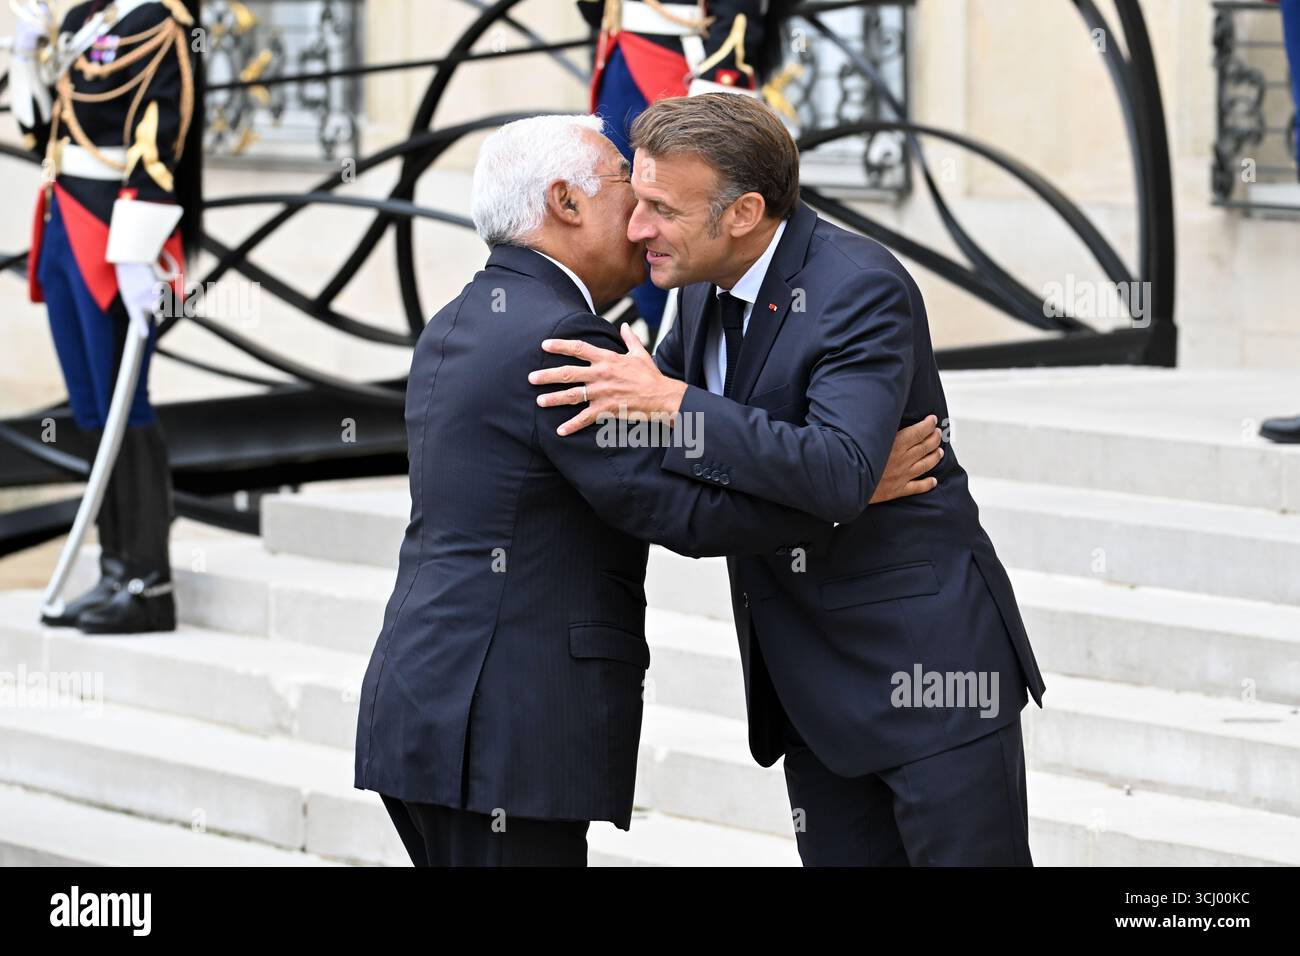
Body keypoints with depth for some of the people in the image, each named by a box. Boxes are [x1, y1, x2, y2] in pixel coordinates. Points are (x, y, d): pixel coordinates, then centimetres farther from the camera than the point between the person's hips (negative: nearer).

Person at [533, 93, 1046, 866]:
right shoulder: (708, 291, 5)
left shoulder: (862, 288, -20)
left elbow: (841, 475, -32)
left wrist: (670, 403, -33)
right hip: (813, 685, 8)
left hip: (928, 669, -8)